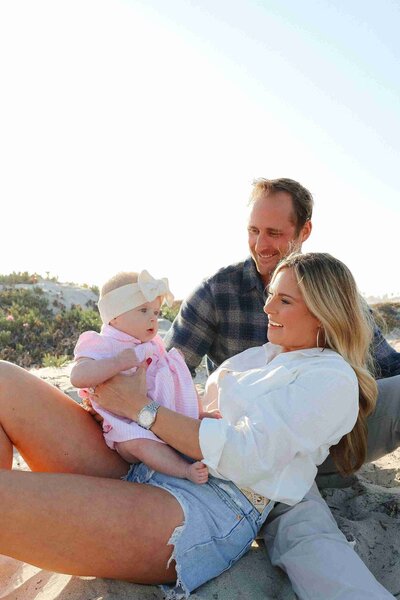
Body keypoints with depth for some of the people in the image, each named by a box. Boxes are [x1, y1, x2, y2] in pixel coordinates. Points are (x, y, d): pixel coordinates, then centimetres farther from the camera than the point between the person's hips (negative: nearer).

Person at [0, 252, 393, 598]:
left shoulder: (332, 378, -2)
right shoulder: (262, 355, 22)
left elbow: (249, 455, -14)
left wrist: (142, 409, -10)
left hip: (213, 509, -8)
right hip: (141, 471, 9)